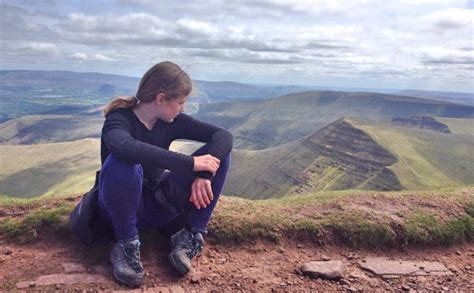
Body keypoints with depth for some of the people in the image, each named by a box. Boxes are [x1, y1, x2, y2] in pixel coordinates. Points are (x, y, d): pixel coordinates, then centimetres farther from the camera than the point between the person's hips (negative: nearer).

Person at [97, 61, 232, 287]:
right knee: (123, 163, -39)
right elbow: (126, 148, -44)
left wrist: (205, 174, -30)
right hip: (121, 207, -4)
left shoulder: (172, 121, -5)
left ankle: (192, 235, -11)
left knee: (218, 153, -12)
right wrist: (191, 163, -42)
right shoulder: (120, 118, -20)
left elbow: (223, 136, -12)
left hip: (158, 204, 5)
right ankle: (126, 245, -19)